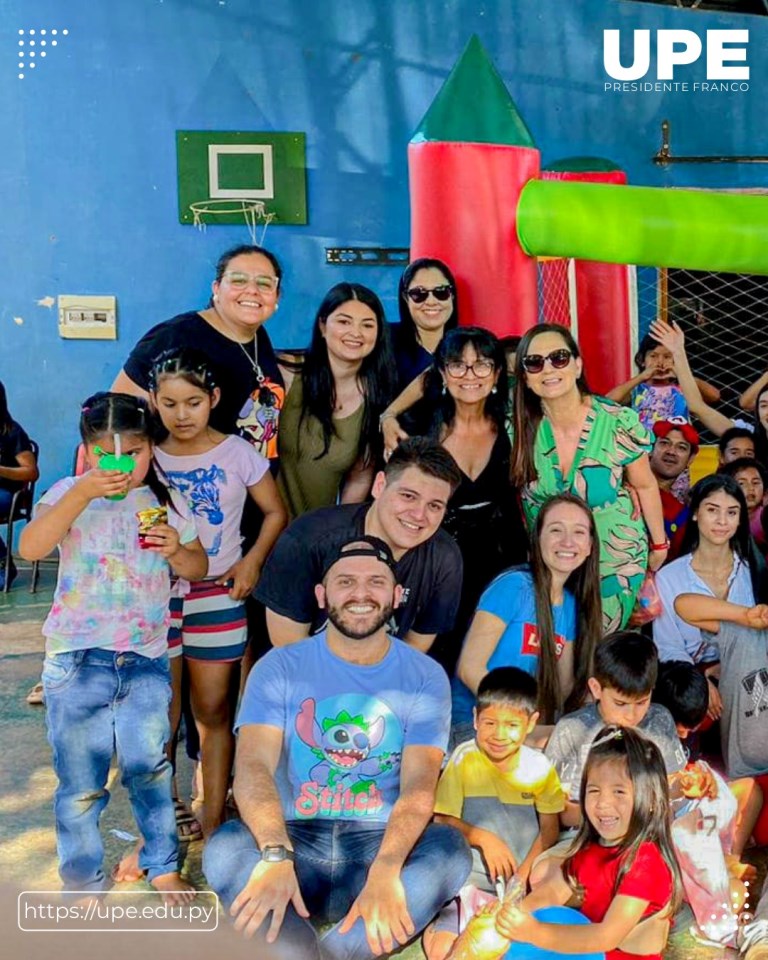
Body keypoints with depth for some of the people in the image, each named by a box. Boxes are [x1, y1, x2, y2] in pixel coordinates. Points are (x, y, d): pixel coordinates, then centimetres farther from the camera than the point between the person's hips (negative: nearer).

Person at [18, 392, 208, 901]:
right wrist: (84, 493, -29)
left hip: (146, 659, 2)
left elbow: (198, 568, 12)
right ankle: (83, 882, 28)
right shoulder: (70, 493, -4)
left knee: (149, 767, 9)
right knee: (81, 783, 9)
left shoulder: (166, 502, 5)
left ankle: (163, 864, 31)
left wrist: (177, 550, -11)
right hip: (77, 661, -2)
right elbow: (31, 547, -21)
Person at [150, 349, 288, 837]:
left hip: (218, 595, 0)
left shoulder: (238, 453, -2)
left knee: (214, 711, 7)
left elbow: (276, 513, 5)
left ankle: (214, 820, 18)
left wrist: (252, 563, -6)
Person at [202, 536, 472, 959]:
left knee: (450, 848, -30)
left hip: (381, 843, 1)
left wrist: (385, 870, -31)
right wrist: (276, 855, -34)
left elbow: (419, 784, -11)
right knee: (224, 847, -30)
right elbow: (253, 766, -13)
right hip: (297, 838, 0)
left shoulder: (425, 677, 1)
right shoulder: (280, 668, 1)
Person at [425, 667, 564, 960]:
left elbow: (550, 828, 3)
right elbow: (441, 821, -5)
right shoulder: (463, 759, -7)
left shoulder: (540, 767, -2)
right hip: (471, 880, -3)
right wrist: (482, 837, -19)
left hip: (526, 882, 3)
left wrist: (523, 876, -9)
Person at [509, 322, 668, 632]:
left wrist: (659, 544, 5)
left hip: (616, 560, -2)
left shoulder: (620, 423, -19)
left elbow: (645, 486, -4)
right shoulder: (518, 428, -15)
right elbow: (512, 489, 1)